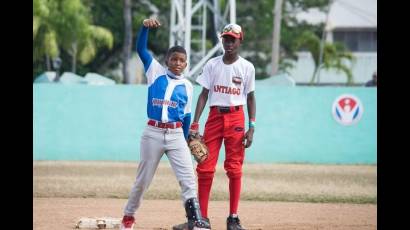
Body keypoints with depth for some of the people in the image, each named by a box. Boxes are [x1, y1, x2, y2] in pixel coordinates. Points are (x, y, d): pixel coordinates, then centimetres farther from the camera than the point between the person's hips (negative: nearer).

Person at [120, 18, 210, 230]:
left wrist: (185, 141, 10)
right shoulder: (156, 73, 3)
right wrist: (146, 27, -20)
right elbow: (141, 49, -6)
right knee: (143, 179, 9)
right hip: (153, 133, -1)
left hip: (176, 135, 1)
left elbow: (186, 115, 12)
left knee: (188, 178, -11)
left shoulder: (187, 86, 7)